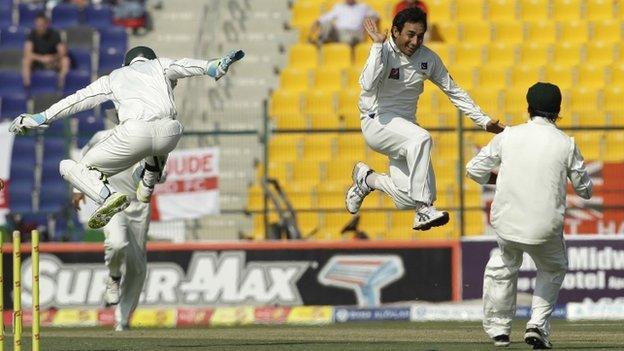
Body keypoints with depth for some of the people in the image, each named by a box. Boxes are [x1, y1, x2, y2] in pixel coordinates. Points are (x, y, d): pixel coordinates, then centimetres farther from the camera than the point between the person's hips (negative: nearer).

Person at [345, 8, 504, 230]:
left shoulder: (427, 58, 2)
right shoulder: (385, 52, -14)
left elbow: (454, 91, 11)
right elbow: (368, 85, -32)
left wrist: (484, 121, 7)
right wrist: (378, 45, -29)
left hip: (403, 127, 6)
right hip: (376, 122, -6)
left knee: (406, 199, -7)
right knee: (421, 138, -36)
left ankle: (366, 179, 24)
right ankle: (424, 211, -33)